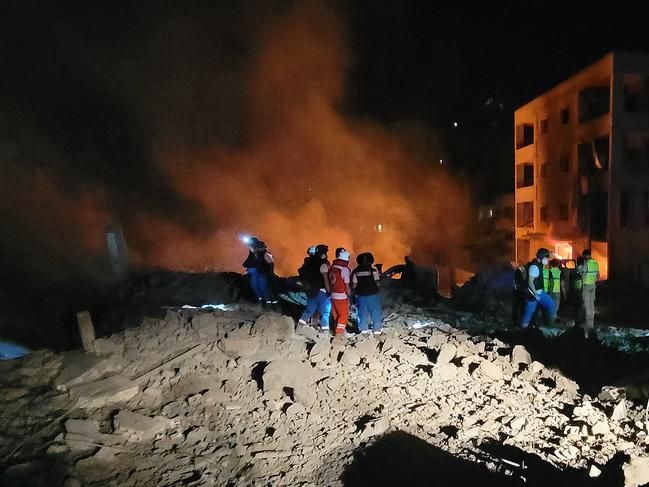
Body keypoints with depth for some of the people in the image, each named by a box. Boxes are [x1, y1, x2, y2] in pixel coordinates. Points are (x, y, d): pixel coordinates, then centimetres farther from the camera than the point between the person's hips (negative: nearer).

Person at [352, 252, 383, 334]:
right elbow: (377, 283, -6)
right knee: (376, 313, 7)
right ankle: (377, 331, 10)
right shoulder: (373, 270, -9)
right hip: (373, 295, -2)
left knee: (362, 314, 14)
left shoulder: (355, 272, -2)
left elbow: (354, 285, -2)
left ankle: (364, 331, 19)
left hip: (361, 296, 3)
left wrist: (355, 292, 16)